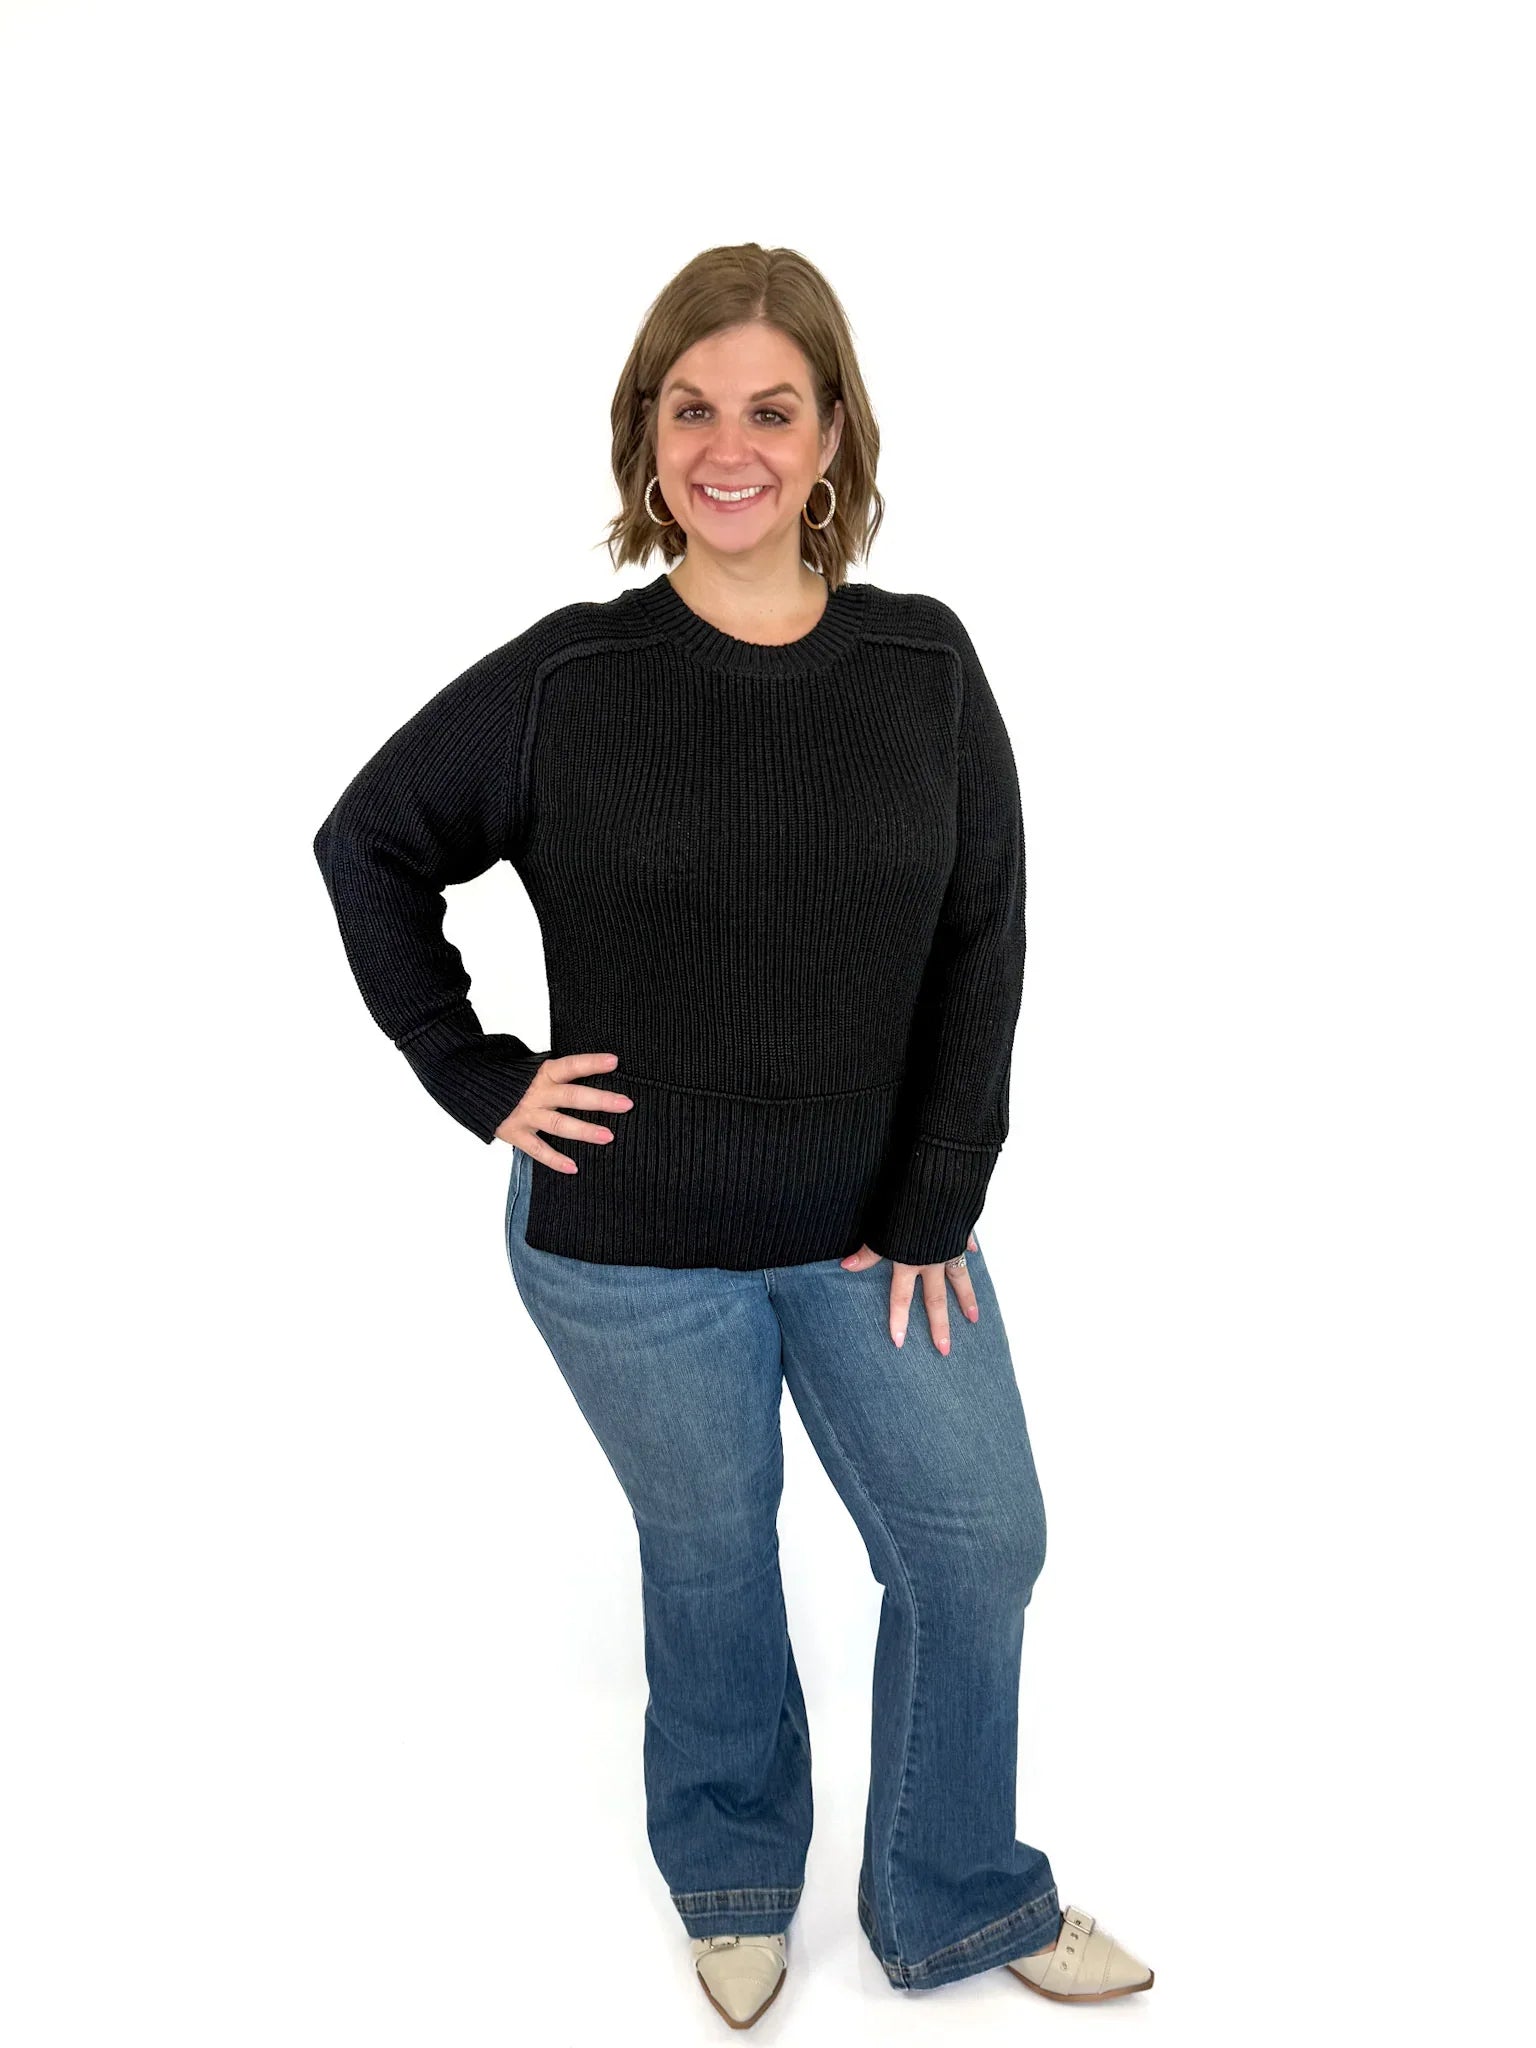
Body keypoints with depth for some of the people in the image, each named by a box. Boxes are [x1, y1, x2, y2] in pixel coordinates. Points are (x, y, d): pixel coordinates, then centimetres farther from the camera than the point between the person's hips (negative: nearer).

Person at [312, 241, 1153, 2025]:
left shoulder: (925, 667, -5)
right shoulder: (569, 678, -10)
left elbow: (981, 950, -3)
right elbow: (367, 844, 1)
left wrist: (934, 1208, -6)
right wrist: (478, 1076, -5)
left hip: (877, 1225, 3)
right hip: (628, 1244, -2)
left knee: (980, 1545, 9)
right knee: (711, 1562, 15)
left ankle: (957, 1903, 35)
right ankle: (733, 1882, 43)